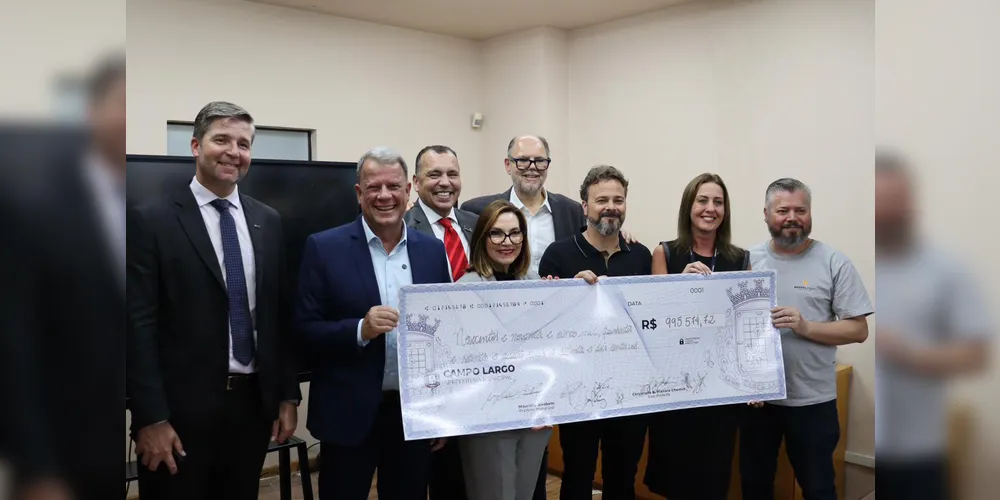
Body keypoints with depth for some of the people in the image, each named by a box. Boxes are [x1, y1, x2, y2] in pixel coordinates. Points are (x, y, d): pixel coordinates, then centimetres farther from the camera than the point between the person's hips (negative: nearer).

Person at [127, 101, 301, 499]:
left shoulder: (268, 221, 8)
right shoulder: (151, 220, -6)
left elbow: (280, 315, 10)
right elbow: (139, 326, -10)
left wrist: (288, 396, 7)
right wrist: (151, 419, -13)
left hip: (253, 404, 5)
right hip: (182, 410, -4)